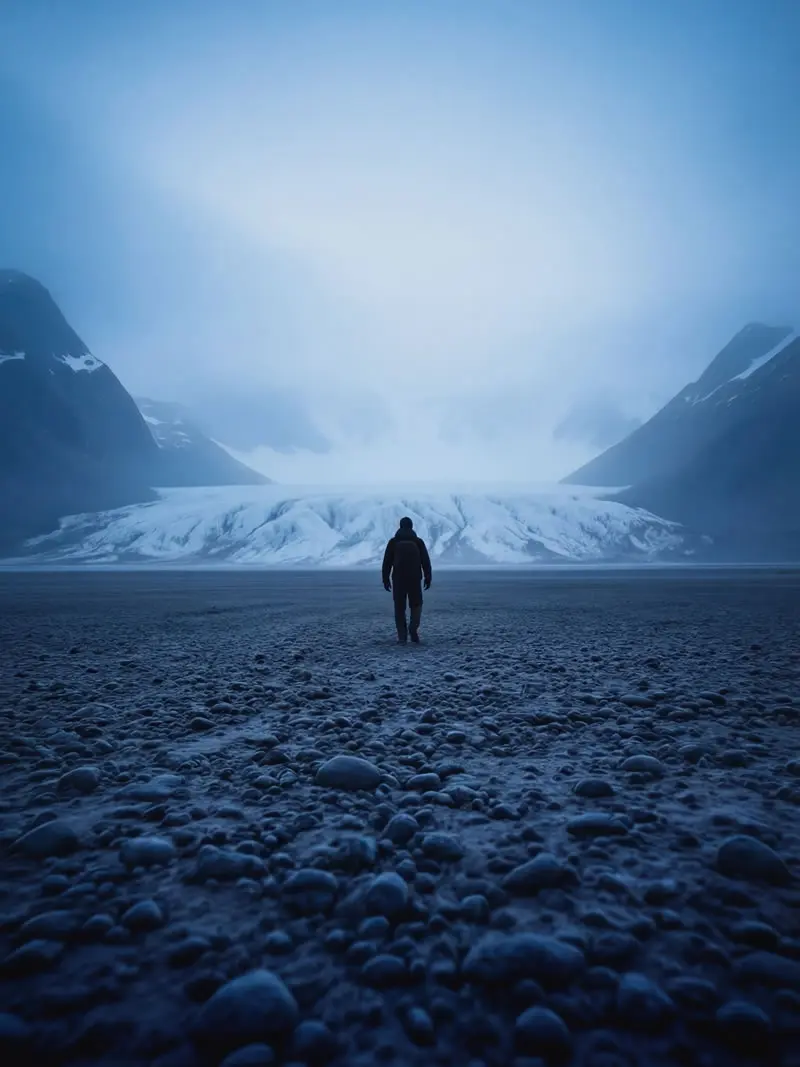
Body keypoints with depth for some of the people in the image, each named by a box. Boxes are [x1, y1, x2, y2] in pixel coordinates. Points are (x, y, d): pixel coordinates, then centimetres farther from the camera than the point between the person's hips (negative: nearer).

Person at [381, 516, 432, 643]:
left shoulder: (393, 542, 4)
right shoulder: (418, 541, 4)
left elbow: (386, 562, 2)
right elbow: (426, 561, 0)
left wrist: (386, 580, 6)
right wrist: (428, 578, 5)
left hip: (398, 579, 0)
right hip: (415, 578, 0)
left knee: (399, 607, 8)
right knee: (416, 605, 14)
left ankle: (402, 636, 4)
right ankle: (413, 627, -9)